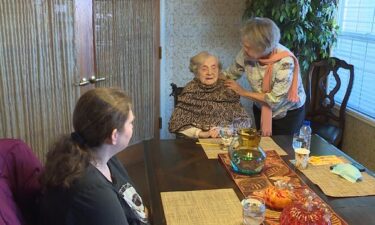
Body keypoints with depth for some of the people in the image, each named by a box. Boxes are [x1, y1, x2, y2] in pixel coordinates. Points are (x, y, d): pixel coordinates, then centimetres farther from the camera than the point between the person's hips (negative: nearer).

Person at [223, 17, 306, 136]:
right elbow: (230, 73, -4)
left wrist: (243, 92, -25)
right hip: (261, 109, 5)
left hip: (289, 113, -4)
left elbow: (275, 99, -31)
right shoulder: (247, 53, -20)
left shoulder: (284, 61, -33)